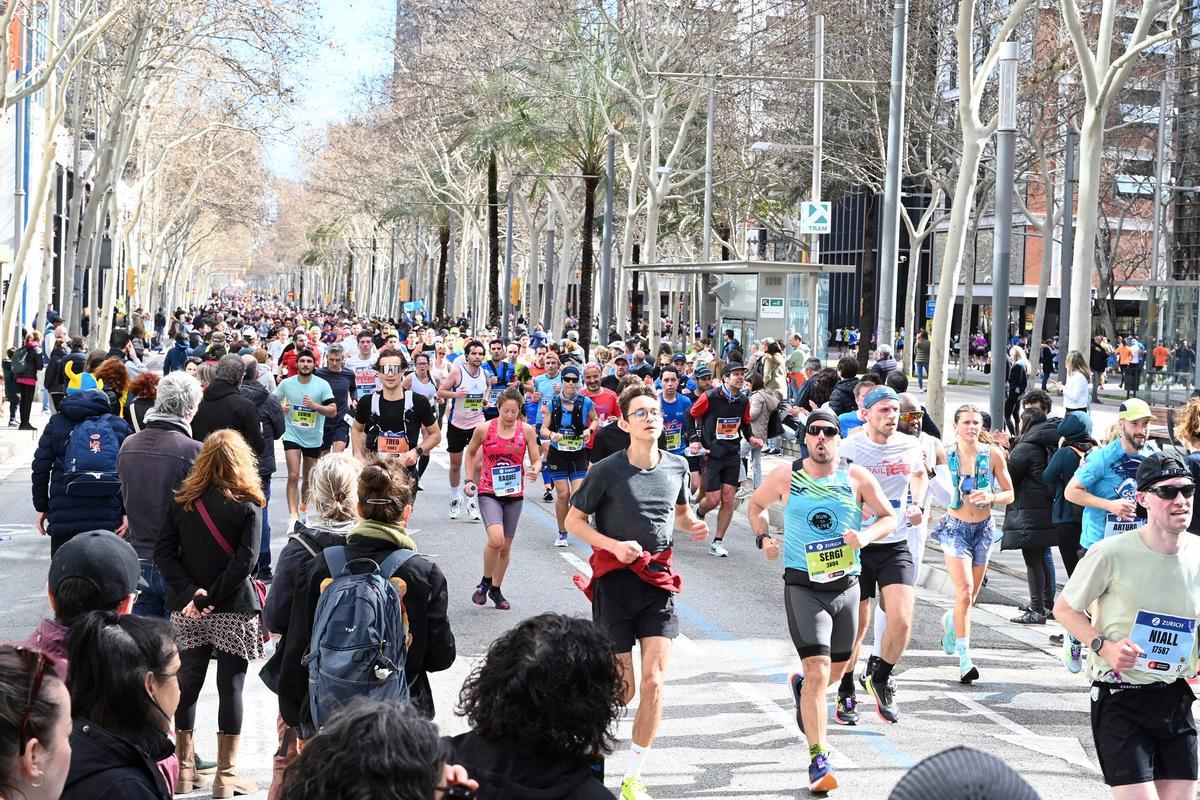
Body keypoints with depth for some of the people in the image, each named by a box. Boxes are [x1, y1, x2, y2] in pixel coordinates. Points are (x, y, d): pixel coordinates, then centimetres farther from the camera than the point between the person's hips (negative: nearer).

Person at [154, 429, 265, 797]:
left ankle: (184, 769, 20)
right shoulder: (248, 506, -8)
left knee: (187, 684, 13)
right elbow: (245, 561, -17)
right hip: (234, 613, -3)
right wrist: (211, 599, -13)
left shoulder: (182, 502, 2)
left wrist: (190, 593, -8)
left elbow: (163, 553, -4)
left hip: (188, 612, 3)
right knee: (231, 687, 4)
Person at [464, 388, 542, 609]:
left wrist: (535, 471, -19)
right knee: (496, 539, -23)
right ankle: (485, 582, 1)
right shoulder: (484, 429, -5)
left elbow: (536, 460, 3)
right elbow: (471, 452, 12)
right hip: (489, 492, -3)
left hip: (514, 494, 3)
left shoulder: (527, 431, -2)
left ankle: (496, 589, 29)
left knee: (506, 546, 10)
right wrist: (470, 479, 4)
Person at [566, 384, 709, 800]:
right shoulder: (607, 470, -10)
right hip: (615, 581, -3)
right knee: (622, 688, -2)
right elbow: (573, 521, -4)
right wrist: (615, 546, -18)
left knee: (654, 682, -6)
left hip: (658, 582, 3)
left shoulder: (677, 466, 4)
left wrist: (693, 525, -1)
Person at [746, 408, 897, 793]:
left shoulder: (857, 478, -1)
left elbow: (888, 517, 7)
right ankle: (819, 759, -9)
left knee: (838, 669, 19)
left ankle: (800, 683, 55)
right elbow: (755, 505, 14)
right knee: (818, 671, -14)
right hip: (803, 586, -3)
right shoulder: (786, 477, -3)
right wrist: (763, 537, -3)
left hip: (846, 585, 3)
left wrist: (866, 535, -13)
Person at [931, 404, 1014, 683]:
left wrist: (991, 497, -17)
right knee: (964, 594, -16)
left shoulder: (993, 454, -3)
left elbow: (1009, 494, 2)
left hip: (983, 529, 3)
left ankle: (950, 622, 47)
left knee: (970, 597, 12)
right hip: (955, 528, -3)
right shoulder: (945, 455, -6)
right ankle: (965, 659, -12)